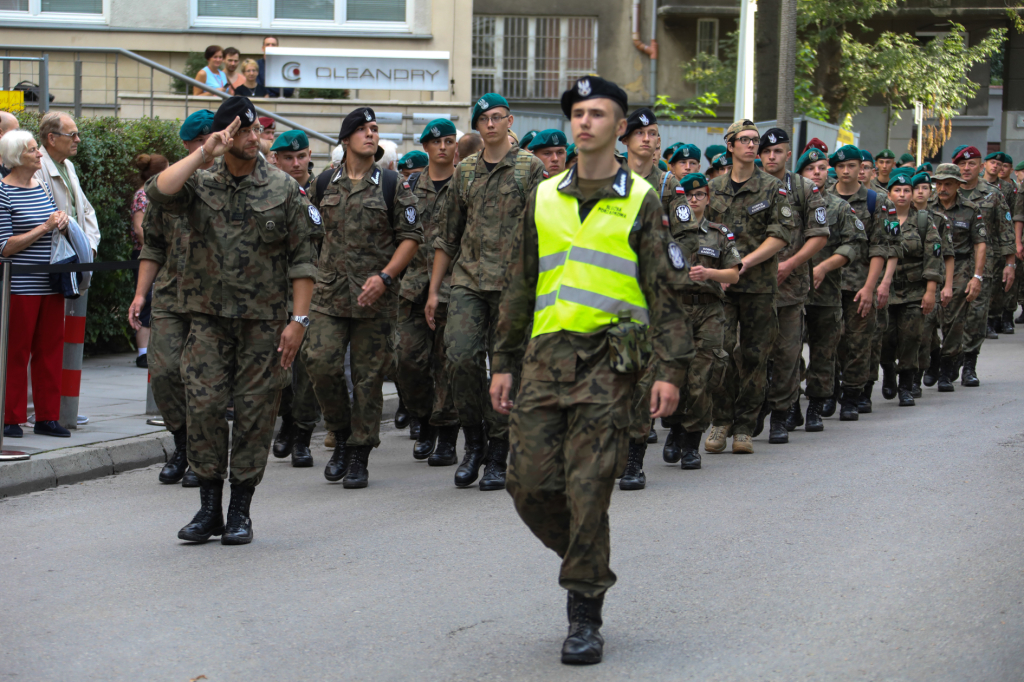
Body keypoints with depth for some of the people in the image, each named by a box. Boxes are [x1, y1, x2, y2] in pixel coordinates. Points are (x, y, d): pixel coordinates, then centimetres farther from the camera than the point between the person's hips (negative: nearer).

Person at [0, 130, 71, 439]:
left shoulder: (43, 187, 13)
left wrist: (62, 224, 1)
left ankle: (47, 417, 14)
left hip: (51, 284, 7)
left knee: (51, 351, 8)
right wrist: (44, 228, -15)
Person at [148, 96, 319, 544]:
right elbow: (159, 192, -17)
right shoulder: (200, 185, 5)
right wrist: (204, 153, -15)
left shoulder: (283, 189, 2)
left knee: (255, 411, 1)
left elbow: (303, 259, 1)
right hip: (209, 317, 1)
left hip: (265, 320, -1)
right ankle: (209, 508, 8)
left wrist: (298, 319, -6)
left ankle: (240, 511, 11)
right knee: (203, 406, -4)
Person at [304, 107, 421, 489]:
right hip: (330, 295, 2)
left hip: (375, 298, -2)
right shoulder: (324, 186, 10)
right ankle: (342, 436, 13)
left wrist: (385, 276, -12)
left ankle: (359, 457, 10)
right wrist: (310, 274, 15)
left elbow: (411, 237, 0)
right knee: (321, 363, -9)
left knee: (368, 376, 0)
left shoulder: (392, 186, 2)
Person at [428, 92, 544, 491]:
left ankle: (497, 458, 9)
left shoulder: (531, 168, 2)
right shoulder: (464, 171, 14)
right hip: (468, 279, 3)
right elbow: (448, 234, 18)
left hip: (512, 283, -3)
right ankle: (474, 443, 5)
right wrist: (433, 289, 14)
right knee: (461, 356, -13)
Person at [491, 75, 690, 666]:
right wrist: (504, 363, 14)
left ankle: (586, 616, 3)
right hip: (546, 356, 4)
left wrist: (671, 370, -10)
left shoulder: (639, 201, 1)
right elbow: (521, 285, 17)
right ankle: (586, 561, 27)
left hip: (607, 360, -4)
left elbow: (666, 291, -1)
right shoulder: (544, 197, 13)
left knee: (588, 492, -7)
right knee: (530, 484, 1)